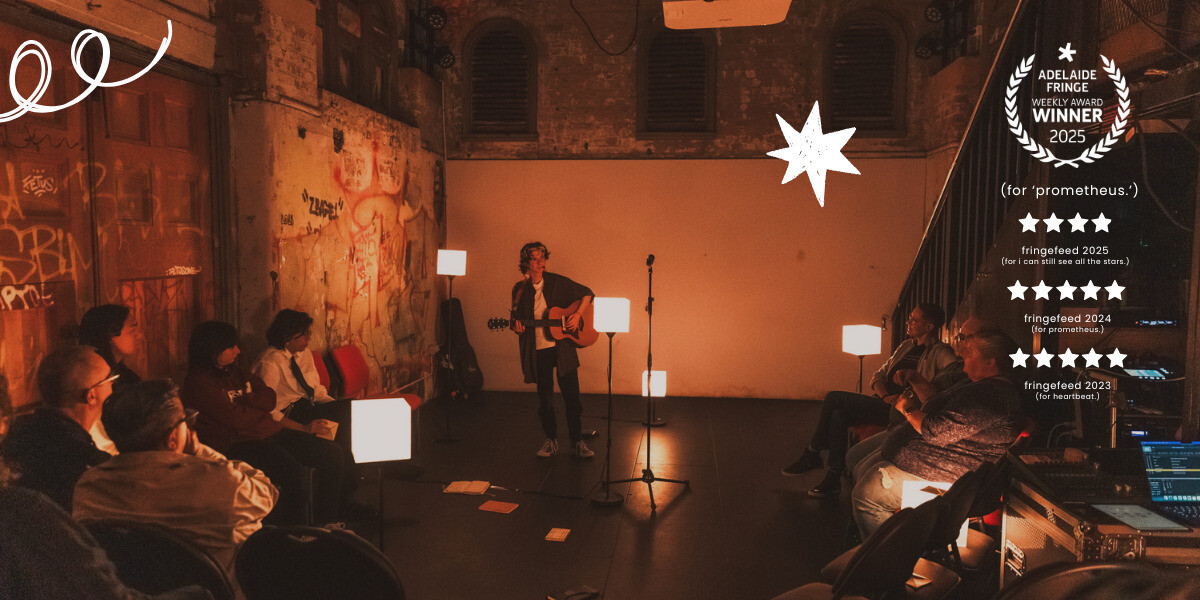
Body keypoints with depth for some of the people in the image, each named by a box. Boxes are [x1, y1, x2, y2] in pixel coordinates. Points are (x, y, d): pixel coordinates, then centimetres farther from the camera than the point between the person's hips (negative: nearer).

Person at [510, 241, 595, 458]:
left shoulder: (557, 282, 0)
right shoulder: (520, 289, 4)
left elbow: (587, 293, 7)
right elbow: (517, 319, 11)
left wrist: (578, 314, -8)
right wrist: (517, 326, -12)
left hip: (562, 346, -1)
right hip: (538, 350, 1)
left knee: (571, 396, 0)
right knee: (544, 398, 8)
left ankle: (577, 442, 12)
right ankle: (551, 440, 24)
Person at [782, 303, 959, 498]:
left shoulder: (940, 352, 0)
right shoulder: (905, 346, 22)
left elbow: (956, 372, -20)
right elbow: (879, 375, 19)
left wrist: (913, 375, -26)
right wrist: (884, 395, -4)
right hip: (880, 404, 7)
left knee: (834, 398, -20)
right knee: (838, 414, -20)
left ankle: (812, 455, -8)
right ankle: (833, 478, -14)